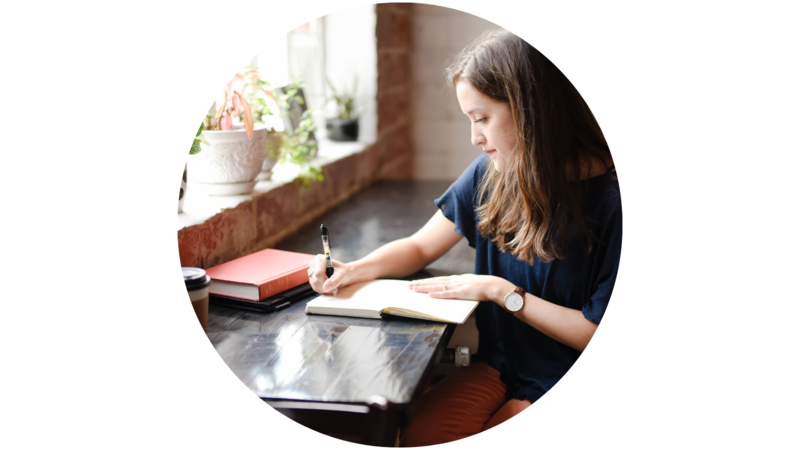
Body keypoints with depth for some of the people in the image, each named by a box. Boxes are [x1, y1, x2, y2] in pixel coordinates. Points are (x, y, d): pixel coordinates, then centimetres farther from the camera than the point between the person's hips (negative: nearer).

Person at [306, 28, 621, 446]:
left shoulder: (610, 197, -17)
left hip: (567, 382, -4)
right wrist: (352, 270, -5)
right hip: (497, 363, 4)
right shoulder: (489, 175, 2)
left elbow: (600, 334, -15)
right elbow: (421, 246, 13)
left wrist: (500, 291, -16)